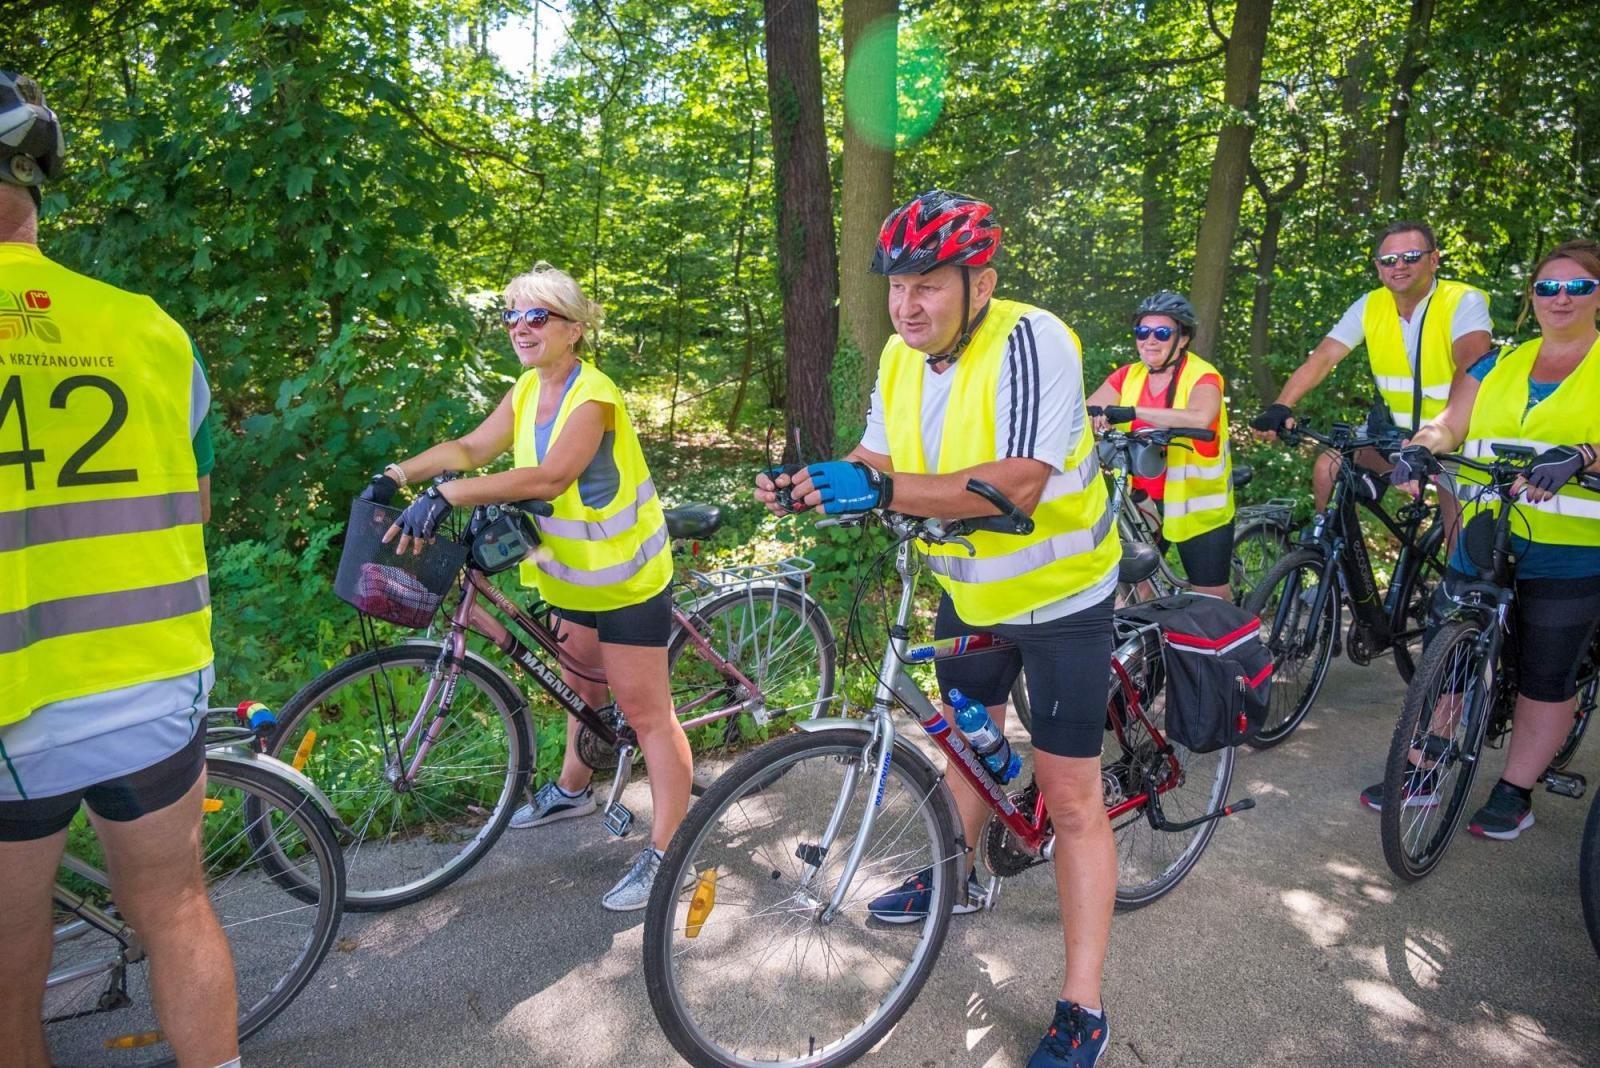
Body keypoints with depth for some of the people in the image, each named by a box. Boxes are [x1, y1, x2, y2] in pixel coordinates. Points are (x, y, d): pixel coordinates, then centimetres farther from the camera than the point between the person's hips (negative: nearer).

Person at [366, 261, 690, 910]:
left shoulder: (593, 395, -23)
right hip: (571, 575, 9)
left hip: (625, 578, -9)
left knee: (645, 712, -3)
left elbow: (550, 475, -36)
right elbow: (470, 449, 1)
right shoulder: (527, 391, 5)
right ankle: (572, 790, 48)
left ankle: (664, 853, 6)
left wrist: (447, 496, -42)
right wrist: (398, 474, -14)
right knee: (581, 687, 26)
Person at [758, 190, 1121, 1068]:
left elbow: (1017, 483, -36)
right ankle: (957, 876, 50)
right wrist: (813, 483, -19)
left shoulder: (1031, 343, -26)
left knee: (1070, 798, -1)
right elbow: (878, 458, 1)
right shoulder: (901, 356, -3)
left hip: (1058, 596, -7)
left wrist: (885, 492, -43)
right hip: (969, 590, 7)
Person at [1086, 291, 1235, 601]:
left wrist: (1133, 412, -43)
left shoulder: (1201, 376, -14)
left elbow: (1200, 417, -36)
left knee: (1213, 597, 7)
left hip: (1196, 504, -4)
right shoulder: (1129, 376, 1)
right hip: (1142, 500, 4)